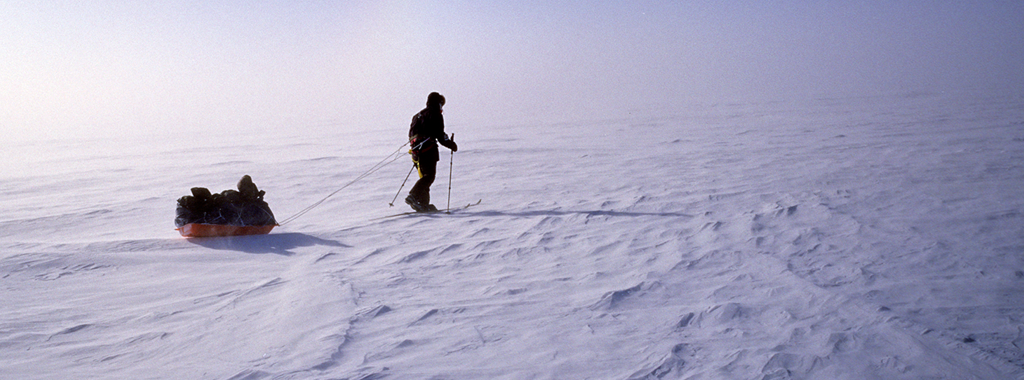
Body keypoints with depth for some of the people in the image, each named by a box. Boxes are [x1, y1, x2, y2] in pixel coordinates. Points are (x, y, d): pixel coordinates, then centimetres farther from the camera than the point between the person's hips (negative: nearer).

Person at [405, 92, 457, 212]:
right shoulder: (435, 114, -1)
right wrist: (451, 144, 5)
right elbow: (440, 135, -8)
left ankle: (423, 203, 8)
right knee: (429, 176, -11)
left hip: (416, 150, 8)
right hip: (428, 150, -8)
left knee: (425, 176, 13)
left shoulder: (418, 115, 22)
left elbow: (411, 133, 24)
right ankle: (413, 196, -27)